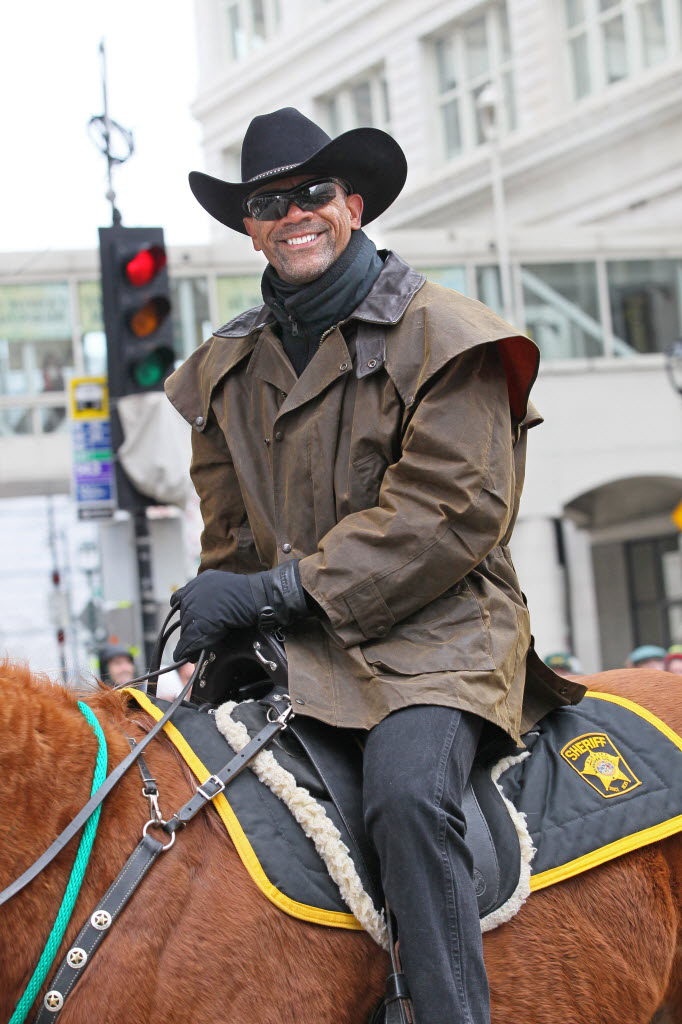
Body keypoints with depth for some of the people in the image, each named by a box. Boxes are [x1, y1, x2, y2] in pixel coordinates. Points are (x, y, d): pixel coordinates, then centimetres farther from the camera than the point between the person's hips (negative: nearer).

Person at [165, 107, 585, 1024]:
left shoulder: (441, 335, -2)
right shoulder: (227, 369, 16)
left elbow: (452, 511, -12)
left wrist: (279, 589, -17)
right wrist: (219, 614, 2)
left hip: (433, 632, -6)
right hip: (286, 642, 6)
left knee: (407, 791, -32)